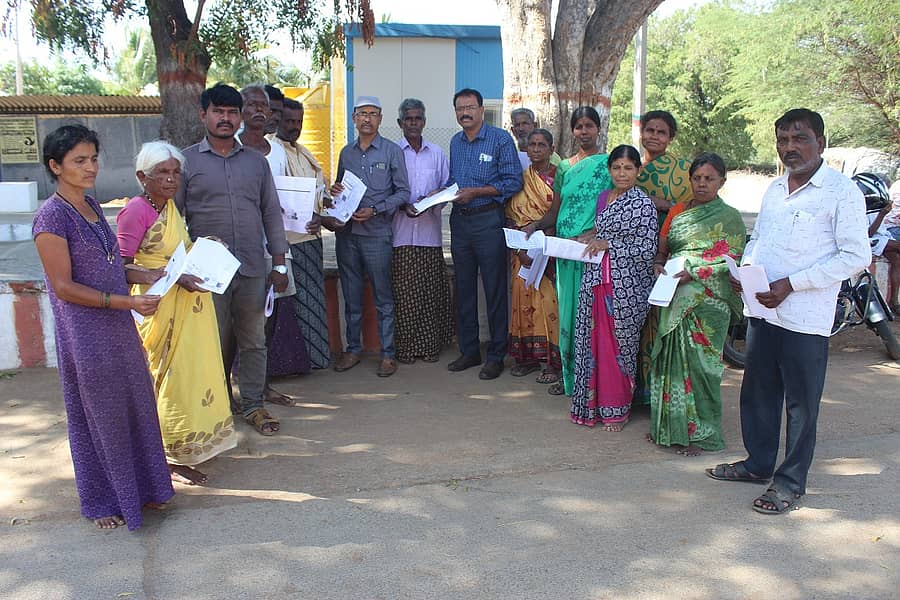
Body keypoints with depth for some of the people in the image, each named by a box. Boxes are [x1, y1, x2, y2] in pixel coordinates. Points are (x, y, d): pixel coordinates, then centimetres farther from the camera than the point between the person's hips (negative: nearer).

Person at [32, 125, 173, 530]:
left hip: (119, 328, 8)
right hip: (85, 336, -8)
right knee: (96, 416, 7)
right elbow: (64, 287, -18)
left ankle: (139, 488, 33)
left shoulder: (92, 207, 9)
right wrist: (125, 302, -23)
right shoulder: (51, 216, -15)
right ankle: (102, 502, 26)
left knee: (135, 407, 15)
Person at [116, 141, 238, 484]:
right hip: (161, 307, -9)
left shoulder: (170, 206, 10)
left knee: (193, 372, 16)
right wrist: (173, 279, -26)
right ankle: (173, 459, 13)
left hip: (188, 303, 9)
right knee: (171, 375, -1)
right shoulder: (136, 211, -16)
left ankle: (190, 446, 32)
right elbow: (121, 268, -19)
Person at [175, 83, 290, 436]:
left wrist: (279, 264, 6)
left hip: (253, 270, 3)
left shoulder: (257, 162, 10)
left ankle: (252, 405, 21)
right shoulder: (186, 161, 1)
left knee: (254, 341, 9)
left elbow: (271, 213, 11)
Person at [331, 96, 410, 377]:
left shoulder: (392, 151, 1)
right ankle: (353, 348, 21)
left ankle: (388, 353, 7)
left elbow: (403, 192, -2)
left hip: (377, 232, -4)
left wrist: (375, 211, -13)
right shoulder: (346, 153, 14)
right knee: (351, 295, 10)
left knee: (383, 297, 0)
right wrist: (334, 190, -2)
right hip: (346, 231, 4)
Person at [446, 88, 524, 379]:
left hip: (488, 221, -6)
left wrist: (475, 192, -17)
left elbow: (513, 182, -11)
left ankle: (496, 355, 9)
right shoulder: (455, 142, 14)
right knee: (464, 288, 10)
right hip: (459, 221, 6)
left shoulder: (501, 139, -6)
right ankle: (469, 351, 21)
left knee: (495, 289, -1)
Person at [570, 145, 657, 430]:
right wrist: (587, 242, 7)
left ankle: (617, 410, 16)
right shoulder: (603, 197, 13)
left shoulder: (642, 204, -7)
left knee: (619, 345, 2)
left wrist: (608, 244, -13)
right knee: (592, 340, 8)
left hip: (626, 285, -6)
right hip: (596, 281, 6)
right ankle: (592, 404, 21)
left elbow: (648, 248, -12)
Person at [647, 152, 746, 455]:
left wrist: (693, 274, -19)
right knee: (670, 359, 7)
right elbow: (662, 247, 17)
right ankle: (669, 424, 18)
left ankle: (700, 433, 5)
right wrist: (659, 264, -5)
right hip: (673, 299, 5)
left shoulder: (729, 218, 0)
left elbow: (731, 262, -8)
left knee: (698, 363, -5)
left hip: (707, 301, -5)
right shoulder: (678, 211, 15)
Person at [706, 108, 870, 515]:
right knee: (758, 391, 16)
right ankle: (758, 463, 32)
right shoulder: (775, 189, 14)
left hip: (804, 318, -7)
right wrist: (745, 269, 3)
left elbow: (856, 256, -14)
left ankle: (791, 482, 16)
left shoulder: (841, 192, -9)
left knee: (801, 402, 4)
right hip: (761, 310, 7)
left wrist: (791, 284, -19)